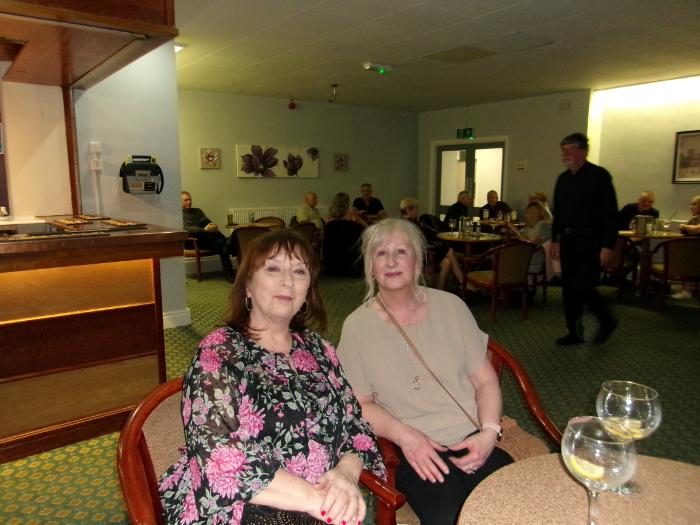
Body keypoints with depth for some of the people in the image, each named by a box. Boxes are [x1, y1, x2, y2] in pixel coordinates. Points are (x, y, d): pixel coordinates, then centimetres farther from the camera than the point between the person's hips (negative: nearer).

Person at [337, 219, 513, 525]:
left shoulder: (450, 306, 6)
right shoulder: (357, 326, 0)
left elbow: (484, 379, 8)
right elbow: (360, 402, 1)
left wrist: (489, 432, -8)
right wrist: (404, 435, -14)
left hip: (473, 439, 3)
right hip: (414, 452, -2)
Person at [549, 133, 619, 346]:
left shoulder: (599, 175, -9)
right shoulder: (563, 179, 11)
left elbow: (611, 214, -13)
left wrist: (607, 246, -17)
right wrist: (554, 239, 16)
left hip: (591, 242, -7)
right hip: (568, 241, 7)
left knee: (583, 287, -8)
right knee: (569, 288, 8)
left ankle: (608, 322, 19)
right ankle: (574, 332, 19)